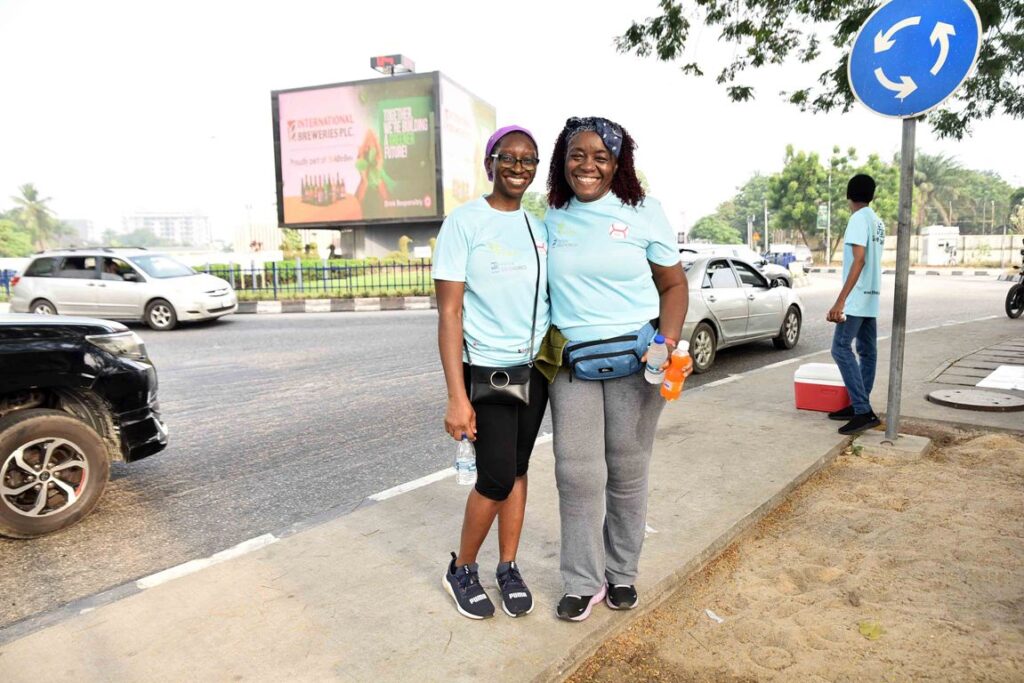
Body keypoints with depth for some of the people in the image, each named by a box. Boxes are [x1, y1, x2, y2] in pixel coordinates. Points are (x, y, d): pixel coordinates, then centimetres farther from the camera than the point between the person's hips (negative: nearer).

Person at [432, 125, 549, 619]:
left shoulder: (540, 227, 8)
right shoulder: (464, 223, -8)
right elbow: (449, 313, -12)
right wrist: (457, 396, -18)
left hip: (535, 369, 5)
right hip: (486, 369, -5)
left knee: (517, 470, 11)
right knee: (496, 479, -4)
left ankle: (508, 568, 27)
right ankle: (461, 570, 20)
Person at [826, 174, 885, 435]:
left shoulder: (859, 219, -13)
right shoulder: (877, 222, 16)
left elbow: (859, 260, -23)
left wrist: (840, 300, -27)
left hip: (857, 297, -10)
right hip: (870, 296, 10)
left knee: (841, 348, -12)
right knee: (867, 351, 9)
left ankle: (863, 411, -17)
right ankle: (859, 406, 16)